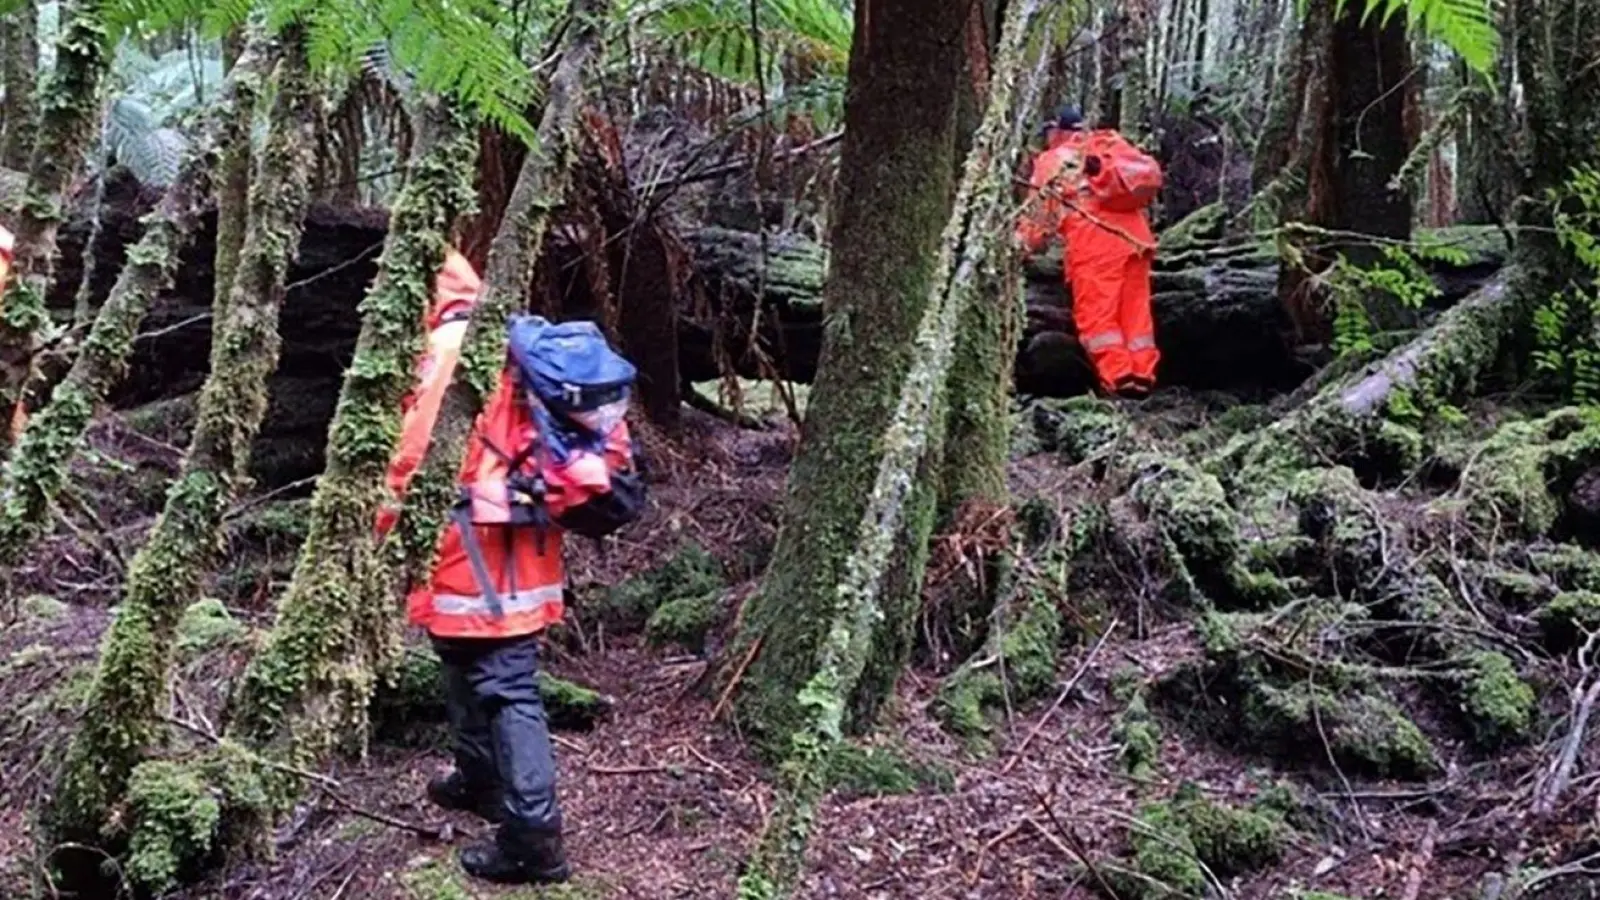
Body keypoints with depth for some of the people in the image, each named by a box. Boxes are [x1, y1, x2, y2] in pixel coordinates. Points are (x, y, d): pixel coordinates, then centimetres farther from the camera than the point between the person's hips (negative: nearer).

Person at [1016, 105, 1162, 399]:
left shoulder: (1052, 162, 14)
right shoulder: (1108, 143, 26)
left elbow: (1040, 214, 13)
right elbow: (1151, 173, 20)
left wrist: (1022, 245, 22)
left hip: (1095, 238, -5)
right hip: (1135, 235, 5)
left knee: (1096, 311, -4)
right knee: (1135, 309, 6)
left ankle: (1117, 376, -15)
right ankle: (1143, 374, 1)